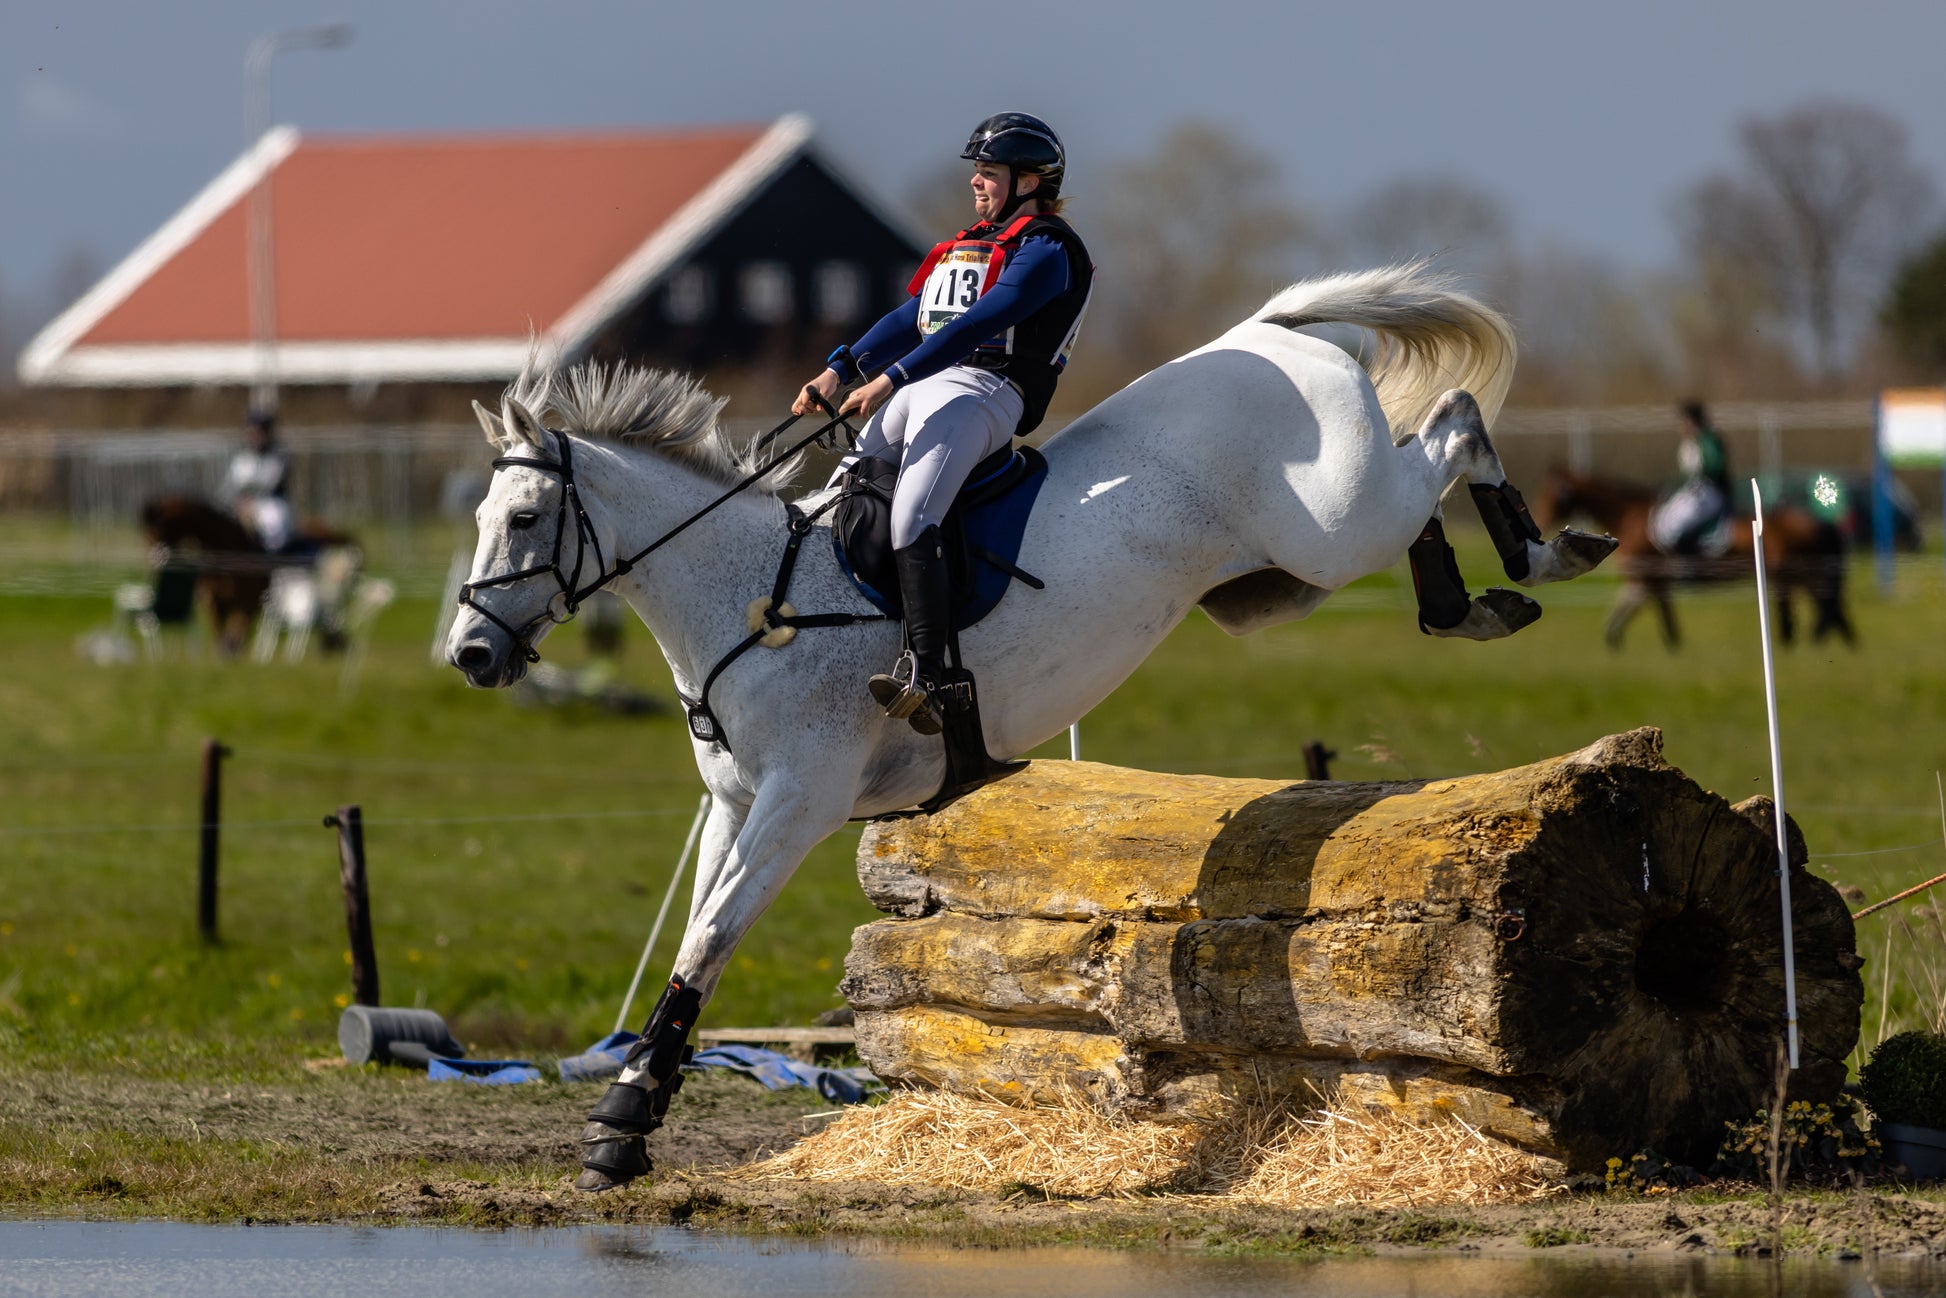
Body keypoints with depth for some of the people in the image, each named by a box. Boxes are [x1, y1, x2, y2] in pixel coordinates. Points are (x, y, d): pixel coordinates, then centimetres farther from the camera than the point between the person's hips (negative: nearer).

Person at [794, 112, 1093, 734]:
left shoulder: (1045, 250, -3)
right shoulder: (967, 244, 26)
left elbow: (981, 321, -17)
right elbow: (909, 320, 24)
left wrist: (892, 378, -25)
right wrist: (840, 369, 9)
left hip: (981, 391, -10)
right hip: (914, 390, 10)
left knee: (909, 524, -28)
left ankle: (925, 680, -36)